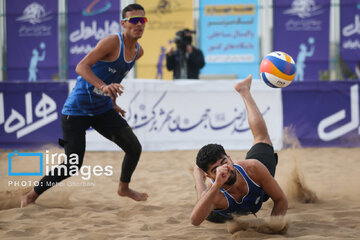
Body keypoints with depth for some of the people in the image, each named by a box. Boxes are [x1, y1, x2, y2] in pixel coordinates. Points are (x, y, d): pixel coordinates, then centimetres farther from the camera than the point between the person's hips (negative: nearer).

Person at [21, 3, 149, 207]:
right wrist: (103, 87, -45)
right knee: (73, 166, -9)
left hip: (103, 110, 7)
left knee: (134, 147, 2)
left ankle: (124, 188, 29)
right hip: (77, 110, -7)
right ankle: (32, 195, 9)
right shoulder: (112, 42, -20)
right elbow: (81, 67, -31)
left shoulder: (138, 51, 5)